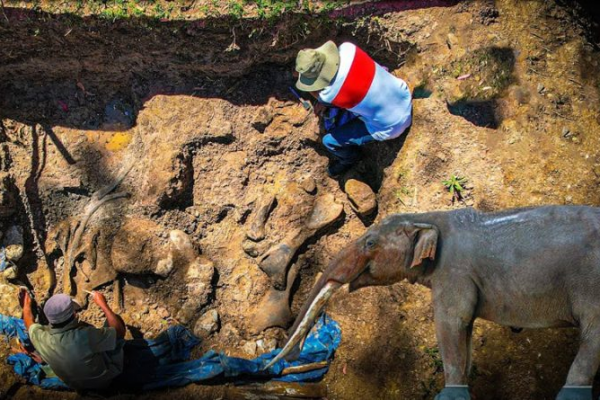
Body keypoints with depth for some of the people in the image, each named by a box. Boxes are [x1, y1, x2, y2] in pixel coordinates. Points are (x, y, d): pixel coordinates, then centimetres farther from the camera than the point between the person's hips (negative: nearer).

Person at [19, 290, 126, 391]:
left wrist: (26, 305, 17)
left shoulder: (41, 337, -27)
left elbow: (30, 324, -2)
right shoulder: (85, 336, -41)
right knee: (116, 319, 4)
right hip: (103, 380, -4)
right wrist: (103, 304, -16)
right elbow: (120, 330, -25)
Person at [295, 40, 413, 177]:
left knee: (329, 140, 4)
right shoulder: (347, 49, -20)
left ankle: (349, 158, 35)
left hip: (391, 127, -6)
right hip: (404, 95, 6)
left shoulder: (331, 95, -33)